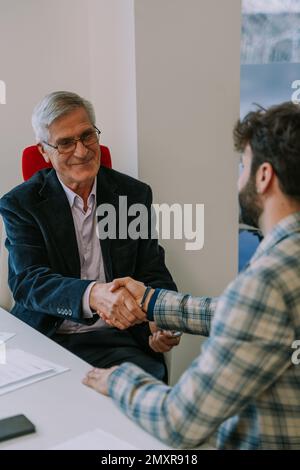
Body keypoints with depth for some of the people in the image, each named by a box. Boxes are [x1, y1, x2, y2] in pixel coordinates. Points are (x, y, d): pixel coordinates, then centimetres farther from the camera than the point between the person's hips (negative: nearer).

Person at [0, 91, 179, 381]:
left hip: (118, 339, 2)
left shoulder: (134, 194, 6)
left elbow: (153, 273, 5)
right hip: (47, 339, -2)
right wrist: (92, 294, -35)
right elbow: (26, 281, -14)